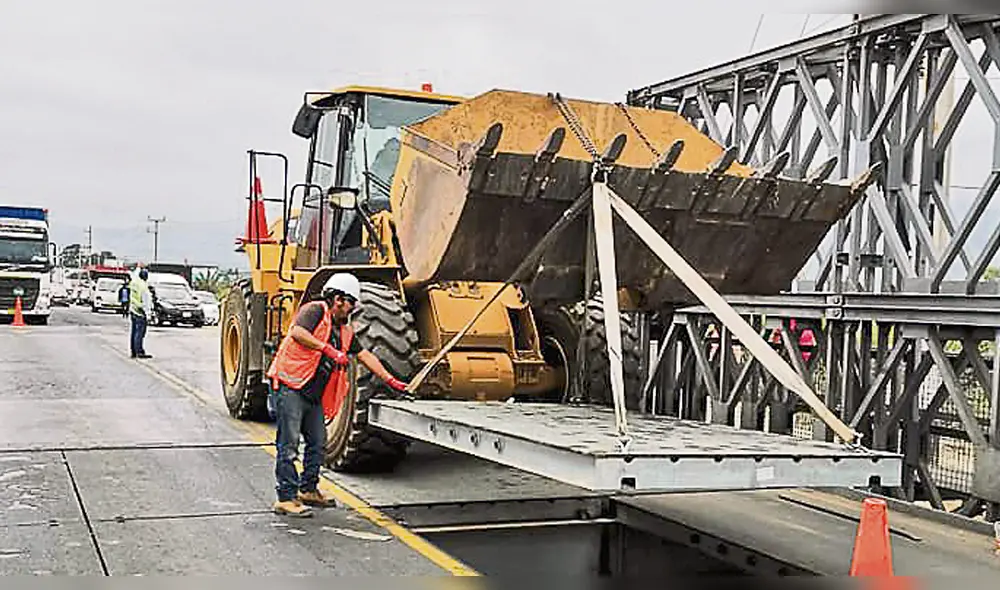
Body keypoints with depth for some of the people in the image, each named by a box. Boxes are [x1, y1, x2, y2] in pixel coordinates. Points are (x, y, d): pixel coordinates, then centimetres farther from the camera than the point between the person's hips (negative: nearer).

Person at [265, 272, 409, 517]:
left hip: (314, 395, 9)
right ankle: (286, 498, -4)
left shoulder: (344, 331, 17)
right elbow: (297, 332, -24)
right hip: (290, 387, -9)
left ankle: (308, 489, 29)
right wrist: (328, 349, -25)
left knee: (317, 443, 14)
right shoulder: (315, 310, -7)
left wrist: (390, 380, 17)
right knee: (289, 445, -7)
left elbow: (365, 355, 20)